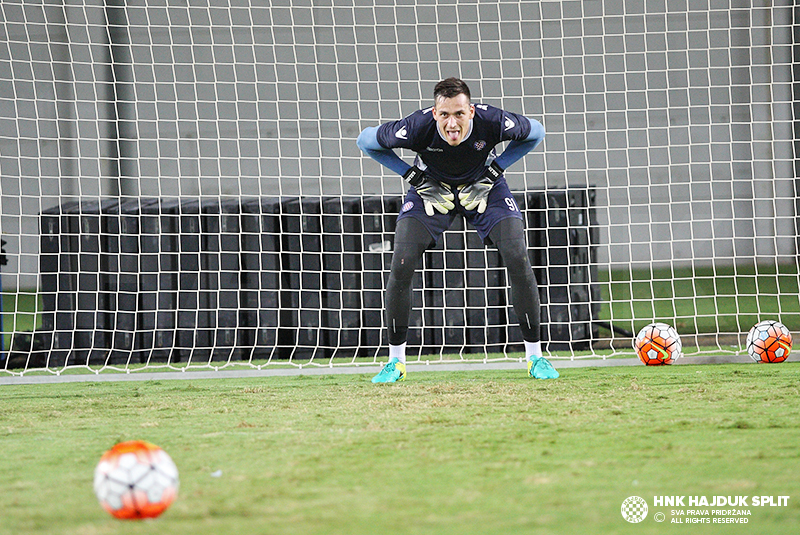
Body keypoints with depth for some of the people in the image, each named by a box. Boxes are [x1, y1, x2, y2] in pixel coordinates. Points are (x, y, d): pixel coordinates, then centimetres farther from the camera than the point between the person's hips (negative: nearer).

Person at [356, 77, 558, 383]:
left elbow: (536, 132, -9)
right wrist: (410, 174, -16)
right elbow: (365, 141, -14)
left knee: (518, 260, -16)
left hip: (484, 186, 0)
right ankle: (396, 361, 1)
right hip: (431, 190, 0)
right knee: (401, 266, -15)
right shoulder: (418, 127, -35)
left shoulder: (492, 122, -34)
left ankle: (535, 357, -3)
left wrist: (495, 168, -15)